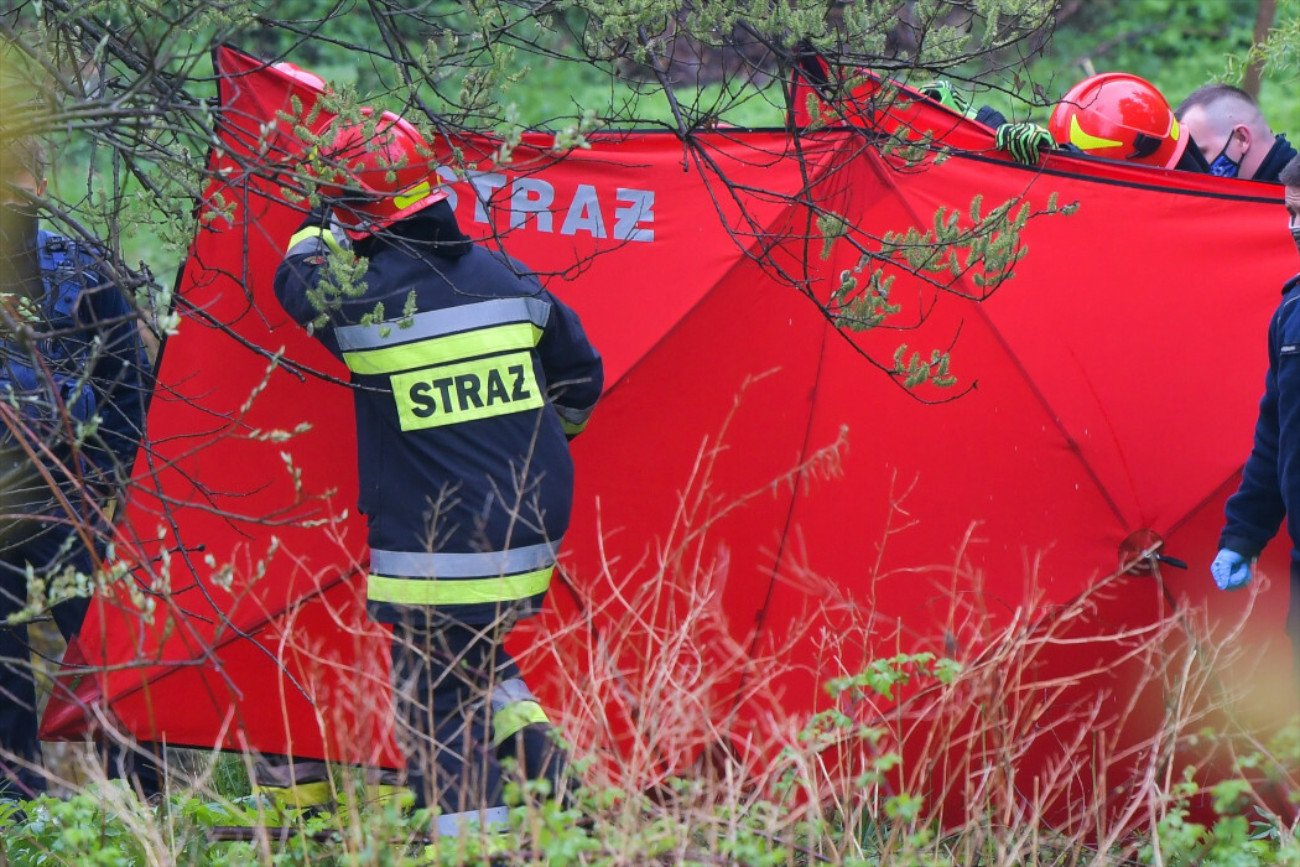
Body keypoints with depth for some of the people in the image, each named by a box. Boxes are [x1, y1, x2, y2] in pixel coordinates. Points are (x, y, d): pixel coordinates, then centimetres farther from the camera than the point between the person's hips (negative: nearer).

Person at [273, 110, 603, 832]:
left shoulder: (361, 297, -12)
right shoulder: (505, 277, 2)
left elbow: (297, 280, 12)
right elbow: (580, 377, 15)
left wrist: (320, 228, 32)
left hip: (434, 564, -5)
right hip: (530, 547, 5)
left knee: (439, 717, 3)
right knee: (468, 653, 29)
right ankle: (521, 724, 10)